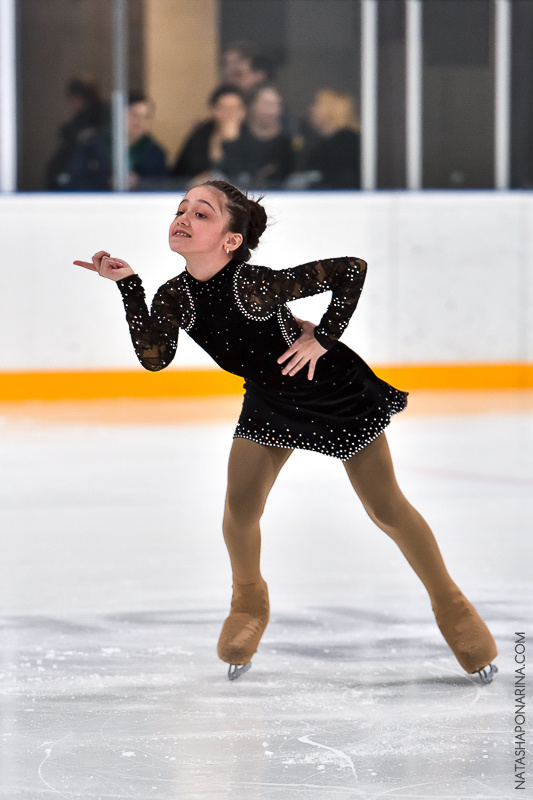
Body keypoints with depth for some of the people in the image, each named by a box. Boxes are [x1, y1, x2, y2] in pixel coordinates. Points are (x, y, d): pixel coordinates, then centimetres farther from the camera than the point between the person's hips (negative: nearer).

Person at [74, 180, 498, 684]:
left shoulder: (257, 285, -33)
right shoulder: (175, 297, -14)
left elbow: (352, 270, -30)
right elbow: (153, 357, -22)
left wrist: (323, 337, -26)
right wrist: (127, 285, -26)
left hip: (335, 393, -5)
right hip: (269, 403, 5)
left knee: (387, 509, 3)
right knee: (239, 509, -4)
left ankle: (450, 604, 20)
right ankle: (249, 604, 24)